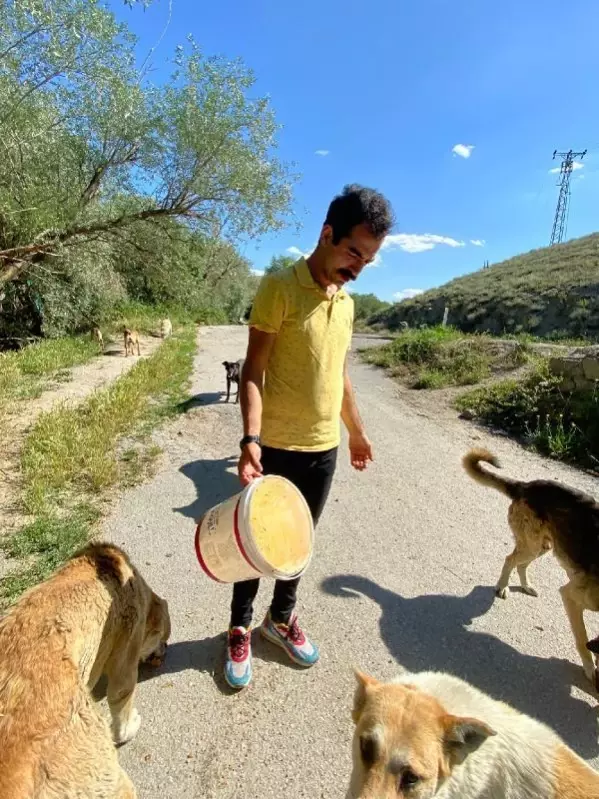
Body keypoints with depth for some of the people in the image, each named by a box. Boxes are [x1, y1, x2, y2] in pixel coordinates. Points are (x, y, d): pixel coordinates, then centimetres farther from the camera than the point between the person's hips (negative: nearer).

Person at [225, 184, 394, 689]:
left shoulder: (346, 303, 8)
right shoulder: (279, 288, -12)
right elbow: (253, 371, -15)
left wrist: (356, 432, 20)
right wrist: (250, 439, -27)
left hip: (324, 449, 6)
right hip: (275, 447, -5)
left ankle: (282, 618, 41)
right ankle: (241, 629, 34)